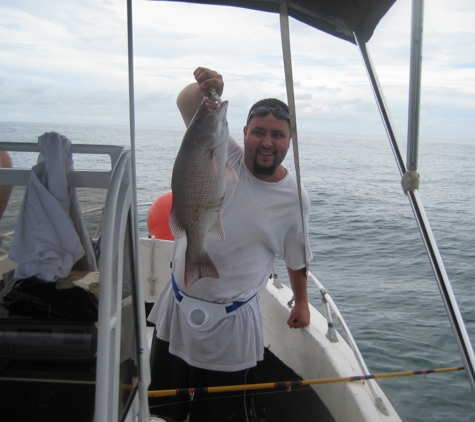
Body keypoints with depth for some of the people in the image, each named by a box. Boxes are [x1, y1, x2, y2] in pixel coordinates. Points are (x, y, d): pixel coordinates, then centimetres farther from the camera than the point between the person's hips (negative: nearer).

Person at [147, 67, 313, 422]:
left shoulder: (295, 198, -7)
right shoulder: (223, 155, -7)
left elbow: (297, 258, 8)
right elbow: (186, 105, -18)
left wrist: (301, 302, 17)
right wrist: (205, 90, -38)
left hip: (230, 326, -2)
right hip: (175, 311, 2)